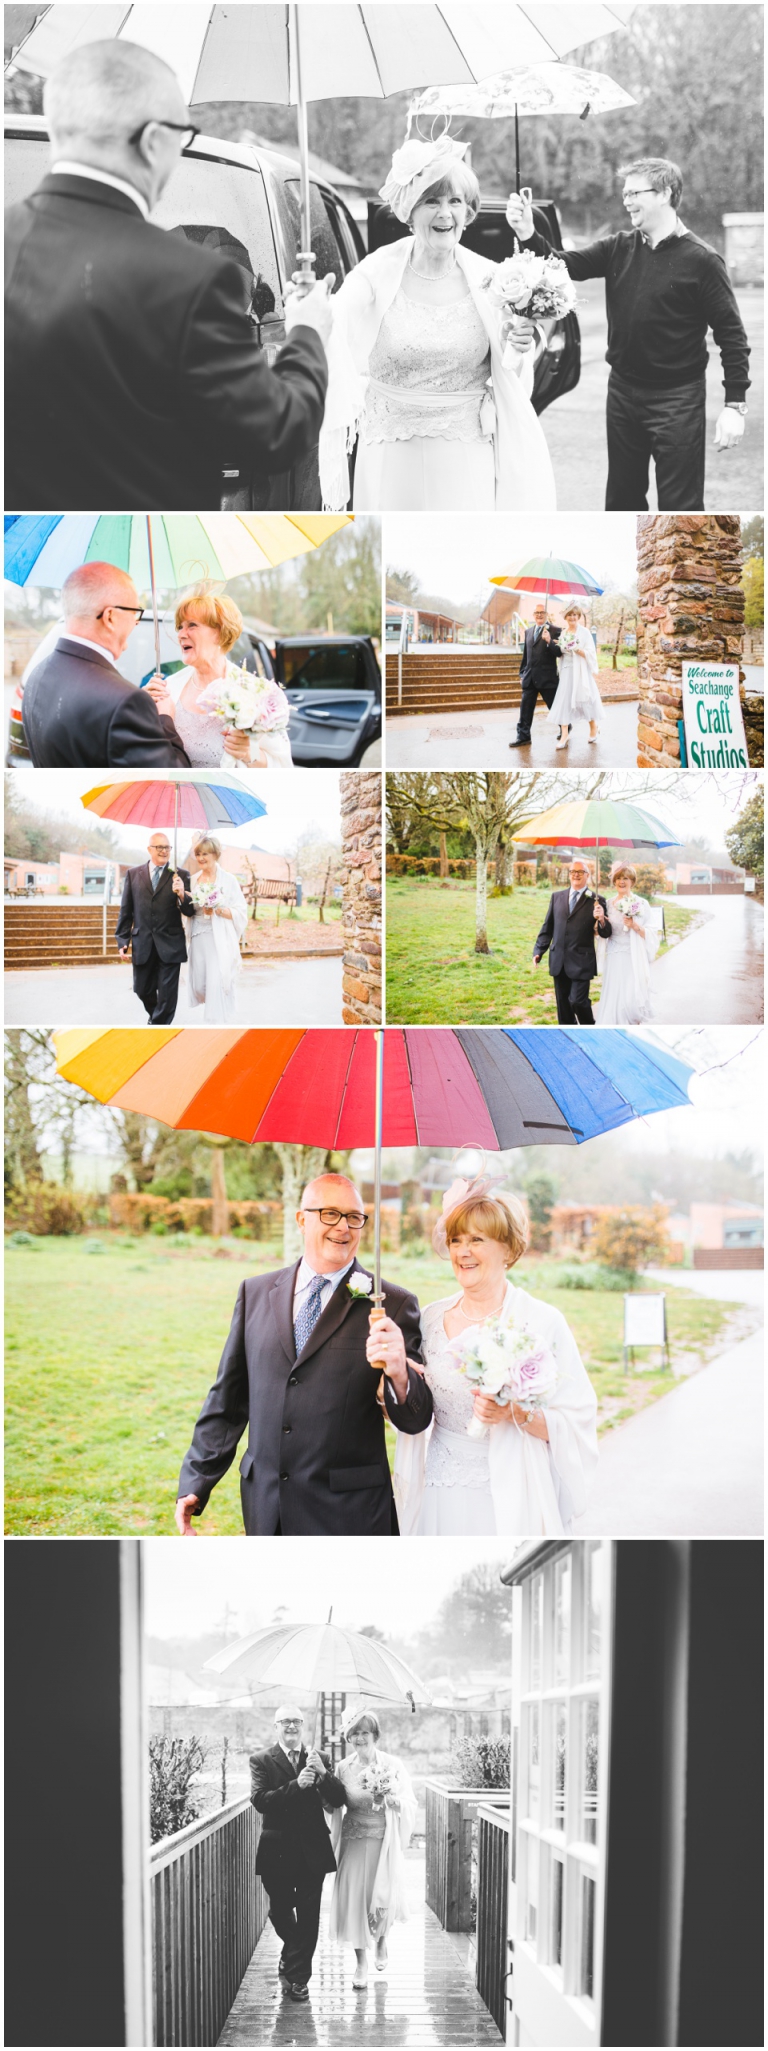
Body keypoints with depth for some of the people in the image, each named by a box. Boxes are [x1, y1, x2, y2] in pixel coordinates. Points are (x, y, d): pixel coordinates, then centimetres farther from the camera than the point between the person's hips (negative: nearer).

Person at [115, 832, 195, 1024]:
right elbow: (125, 911, 7)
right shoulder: (133, 874, 5)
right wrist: (122, 940, 3)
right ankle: (154, 1015, 44)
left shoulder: (181, 875, -1)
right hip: (142, 944, 2)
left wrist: (182, 895, -24)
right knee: (143, 990, 15)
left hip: (170, 945, -2)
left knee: (167, 994, 0)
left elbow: (190, 912, -4)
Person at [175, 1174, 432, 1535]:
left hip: (349, 1515, -3)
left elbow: (416, 1421, -7)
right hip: (266, 1507, 3)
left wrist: (400, 1376, -28)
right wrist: (195, 1483, 7)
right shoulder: (255, 1293, 7)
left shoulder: (392, 1305, -4)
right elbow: (228, 1397, 11)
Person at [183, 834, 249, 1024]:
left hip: (220, 941, -5)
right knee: (199, 986, 8)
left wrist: (218, 910, -19)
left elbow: (241, 913, -6)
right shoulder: (194, 881, 11)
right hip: (198, 939, 5)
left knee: (217, 987, -10)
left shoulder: (228, 880, -4)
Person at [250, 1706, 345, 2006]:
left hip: (313, 1850, 1)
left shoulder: (319, 1758, 4)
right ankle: (294, 1956, 43)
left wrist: (323, 1773, -23)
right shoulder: (261, 1760, -2)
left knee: (308, 1916, 1)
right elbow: (260, 1801, -17)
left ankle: (298, 1976, 17)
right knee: (280, 1911, 13)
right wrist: (296, 1785, -27)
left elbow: (338, 1800, -5)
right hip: (278, 1850, -1)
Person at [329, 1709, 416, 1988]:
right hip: (354, 1842, 2)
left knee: (383, 1899, -1)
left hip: (384, 1842, -2)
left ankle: (381, 1942, 32)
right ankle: (361, 1962, 13)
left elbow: (410, 1805, -6)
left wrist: (391, 1799, -25)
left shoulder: (393, 1765, -5)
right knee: (354, 1898, -2)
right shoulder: (344, 1768, 2)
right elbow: (335, 1805, 5)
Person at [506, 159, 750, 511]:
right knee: (622, 499, 17)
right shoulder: (618, 248, 5)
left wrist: (735, 405, -15)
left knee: (680, 508, -3)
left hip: (676, 401, -6)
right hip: (623, 390, 6)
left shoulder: (700, 260, -11)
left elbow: (731, 334, -10)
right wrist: (529, 236, -21)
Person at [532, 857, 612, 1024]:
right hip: (559, 961, 4)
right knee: (563, 1004, 11)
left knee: (578, 1001, -11)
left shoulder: (596, 900, -2)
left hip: (581, 962, -4)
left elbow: (605, 934, -4)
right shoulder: (557, 897, 10)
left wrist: (602, 920, -24)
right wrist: (538, 951, 6)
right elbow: (547, 927, 13)